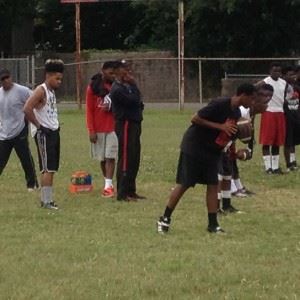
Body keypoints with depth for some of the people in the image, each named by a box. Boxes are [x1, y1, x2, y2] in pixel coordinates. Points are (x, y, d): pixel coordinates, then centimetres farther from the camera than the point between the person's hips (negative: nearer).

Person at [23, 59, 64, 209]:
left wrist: (55, 124, 13)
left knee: (51, 168, 11)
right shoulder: (41, 91, -14)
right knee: (47, 168, -11)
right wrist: (38, 125, -18)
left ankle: (47, 199, 16)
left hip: (53, 132, 9)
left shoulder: (51, 92, 14)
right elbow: (27, 109, -25)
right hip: (43, 134, -9)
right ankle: (46, 201, -10)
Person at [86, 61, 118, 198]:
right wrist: (91, 130, -7)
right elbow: (89, 110, -3)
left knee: (110, 157, -8)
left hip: (113, 127, 0)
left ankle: (108, 186, -11)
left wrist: (112, 107, -7)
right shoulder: (93, 87, -3)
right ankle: (108, 183, 19)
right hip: (98, 129, 0)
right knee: (102, 158, 7)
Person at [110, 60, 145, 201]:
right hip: (125, 125, -10)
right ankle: (122, 193, -5)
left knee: (134, 159, 12)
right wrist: (133, 84, -12)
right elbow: (134, 100, -21)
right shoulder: (117, 89, -15)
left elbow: (136, 101, 18)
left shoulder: (126, 86, 15)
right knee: (125, 159, -7)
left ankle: (131, 191, 19)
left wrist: (138, 105, -3)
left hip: (134, 124, 10)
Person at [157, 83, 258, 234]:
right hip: (194, 147, -8)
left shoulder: (236, 113, 5)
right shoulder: (220, 104, -22)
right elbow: (195, 119, -22)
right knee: (183, 184, -4)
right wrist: (220, 126, -25)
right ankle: (164, 219, 7)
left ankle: (213, 224, 4)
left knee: (213, 185, 1)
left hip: (212, 151, 8)